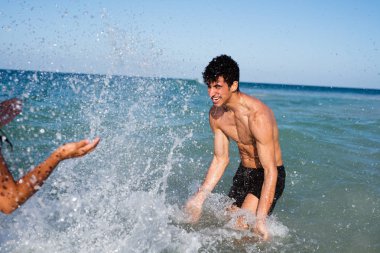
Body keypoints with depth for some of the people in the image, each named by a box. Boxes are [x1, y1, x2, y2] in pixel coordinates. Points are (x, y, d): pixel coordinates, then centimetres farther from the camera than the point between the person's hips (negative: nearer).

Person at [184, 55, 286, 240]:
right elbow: (220, 159, 1)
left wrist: (260, 219, -37)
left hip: (268, 175, -7)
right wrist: (200, 197, -7)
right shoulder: (215, 114, -7)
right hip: (243, 172, 7)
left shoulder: (258, 116, -31)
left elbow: (270, 171, -31)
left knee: (243, 227, -22)